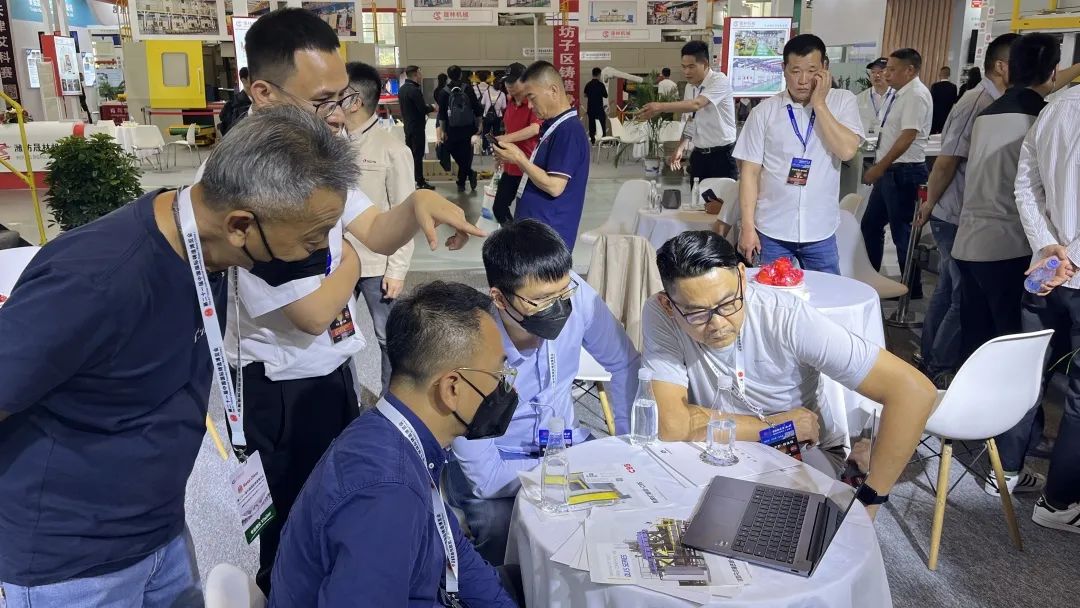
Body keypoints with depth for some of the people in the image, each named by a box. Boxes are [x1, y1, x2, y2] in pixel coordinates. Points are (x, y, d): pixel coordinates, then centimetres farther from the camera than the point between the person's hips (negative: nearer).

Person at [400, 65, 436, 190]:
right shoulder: (414, 90, -20)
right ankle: (420, 182, -1)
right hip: (417, 126, -9)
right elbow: (423, 109, -21)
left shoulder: (402, 89, 8)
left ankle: (410, 177, 25)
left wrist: (426, 106, 12)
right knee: (418, 154, -4)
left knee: (410, 151, 16)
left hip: (407, 125, 9)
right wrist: (432, 107, -2)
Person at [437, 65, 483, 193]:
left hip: (452, 130, -1)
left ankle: (470, 173, -1)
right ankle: (461, 183, 7)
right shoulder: (468, 89, -2)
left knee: (458, 157, 14)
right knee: (465, 156, 10)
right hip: (467, 128, 1)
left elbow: (442, 114, -5)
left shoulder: (444, 92, -3)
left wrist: (442, 131, 1)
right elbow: (476, 108, -3)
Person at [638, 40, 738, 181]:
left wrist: (661, 106, -37)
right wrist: (681, 147, 2)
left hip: (721, 155, -6)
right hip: (698, 154, 7)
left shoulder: (720, 80, -16)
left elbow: (696, 104, -31)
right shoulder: (689, 87, 8)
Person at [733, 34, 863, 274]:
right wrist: (748, 227, -6)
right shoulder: (764, 111, -1)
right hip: (772, 231, 0)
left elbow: (847, 150, -14)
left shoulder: (843, 101, 1)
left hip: (821, 232, 1)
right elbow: (750, 172, -2)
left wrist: (819, 103, -13)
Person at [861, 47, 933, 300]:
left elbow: (907, 137, -22)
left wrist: (879, 167, -20)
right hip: (889, 171, 10)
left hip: (903, 172, -10)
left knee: (902, 232, 0)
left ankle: (912, 288, 13)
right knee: (870, 225, 16)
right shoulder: (900, 94, 13)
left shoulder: (916, 95, -15)